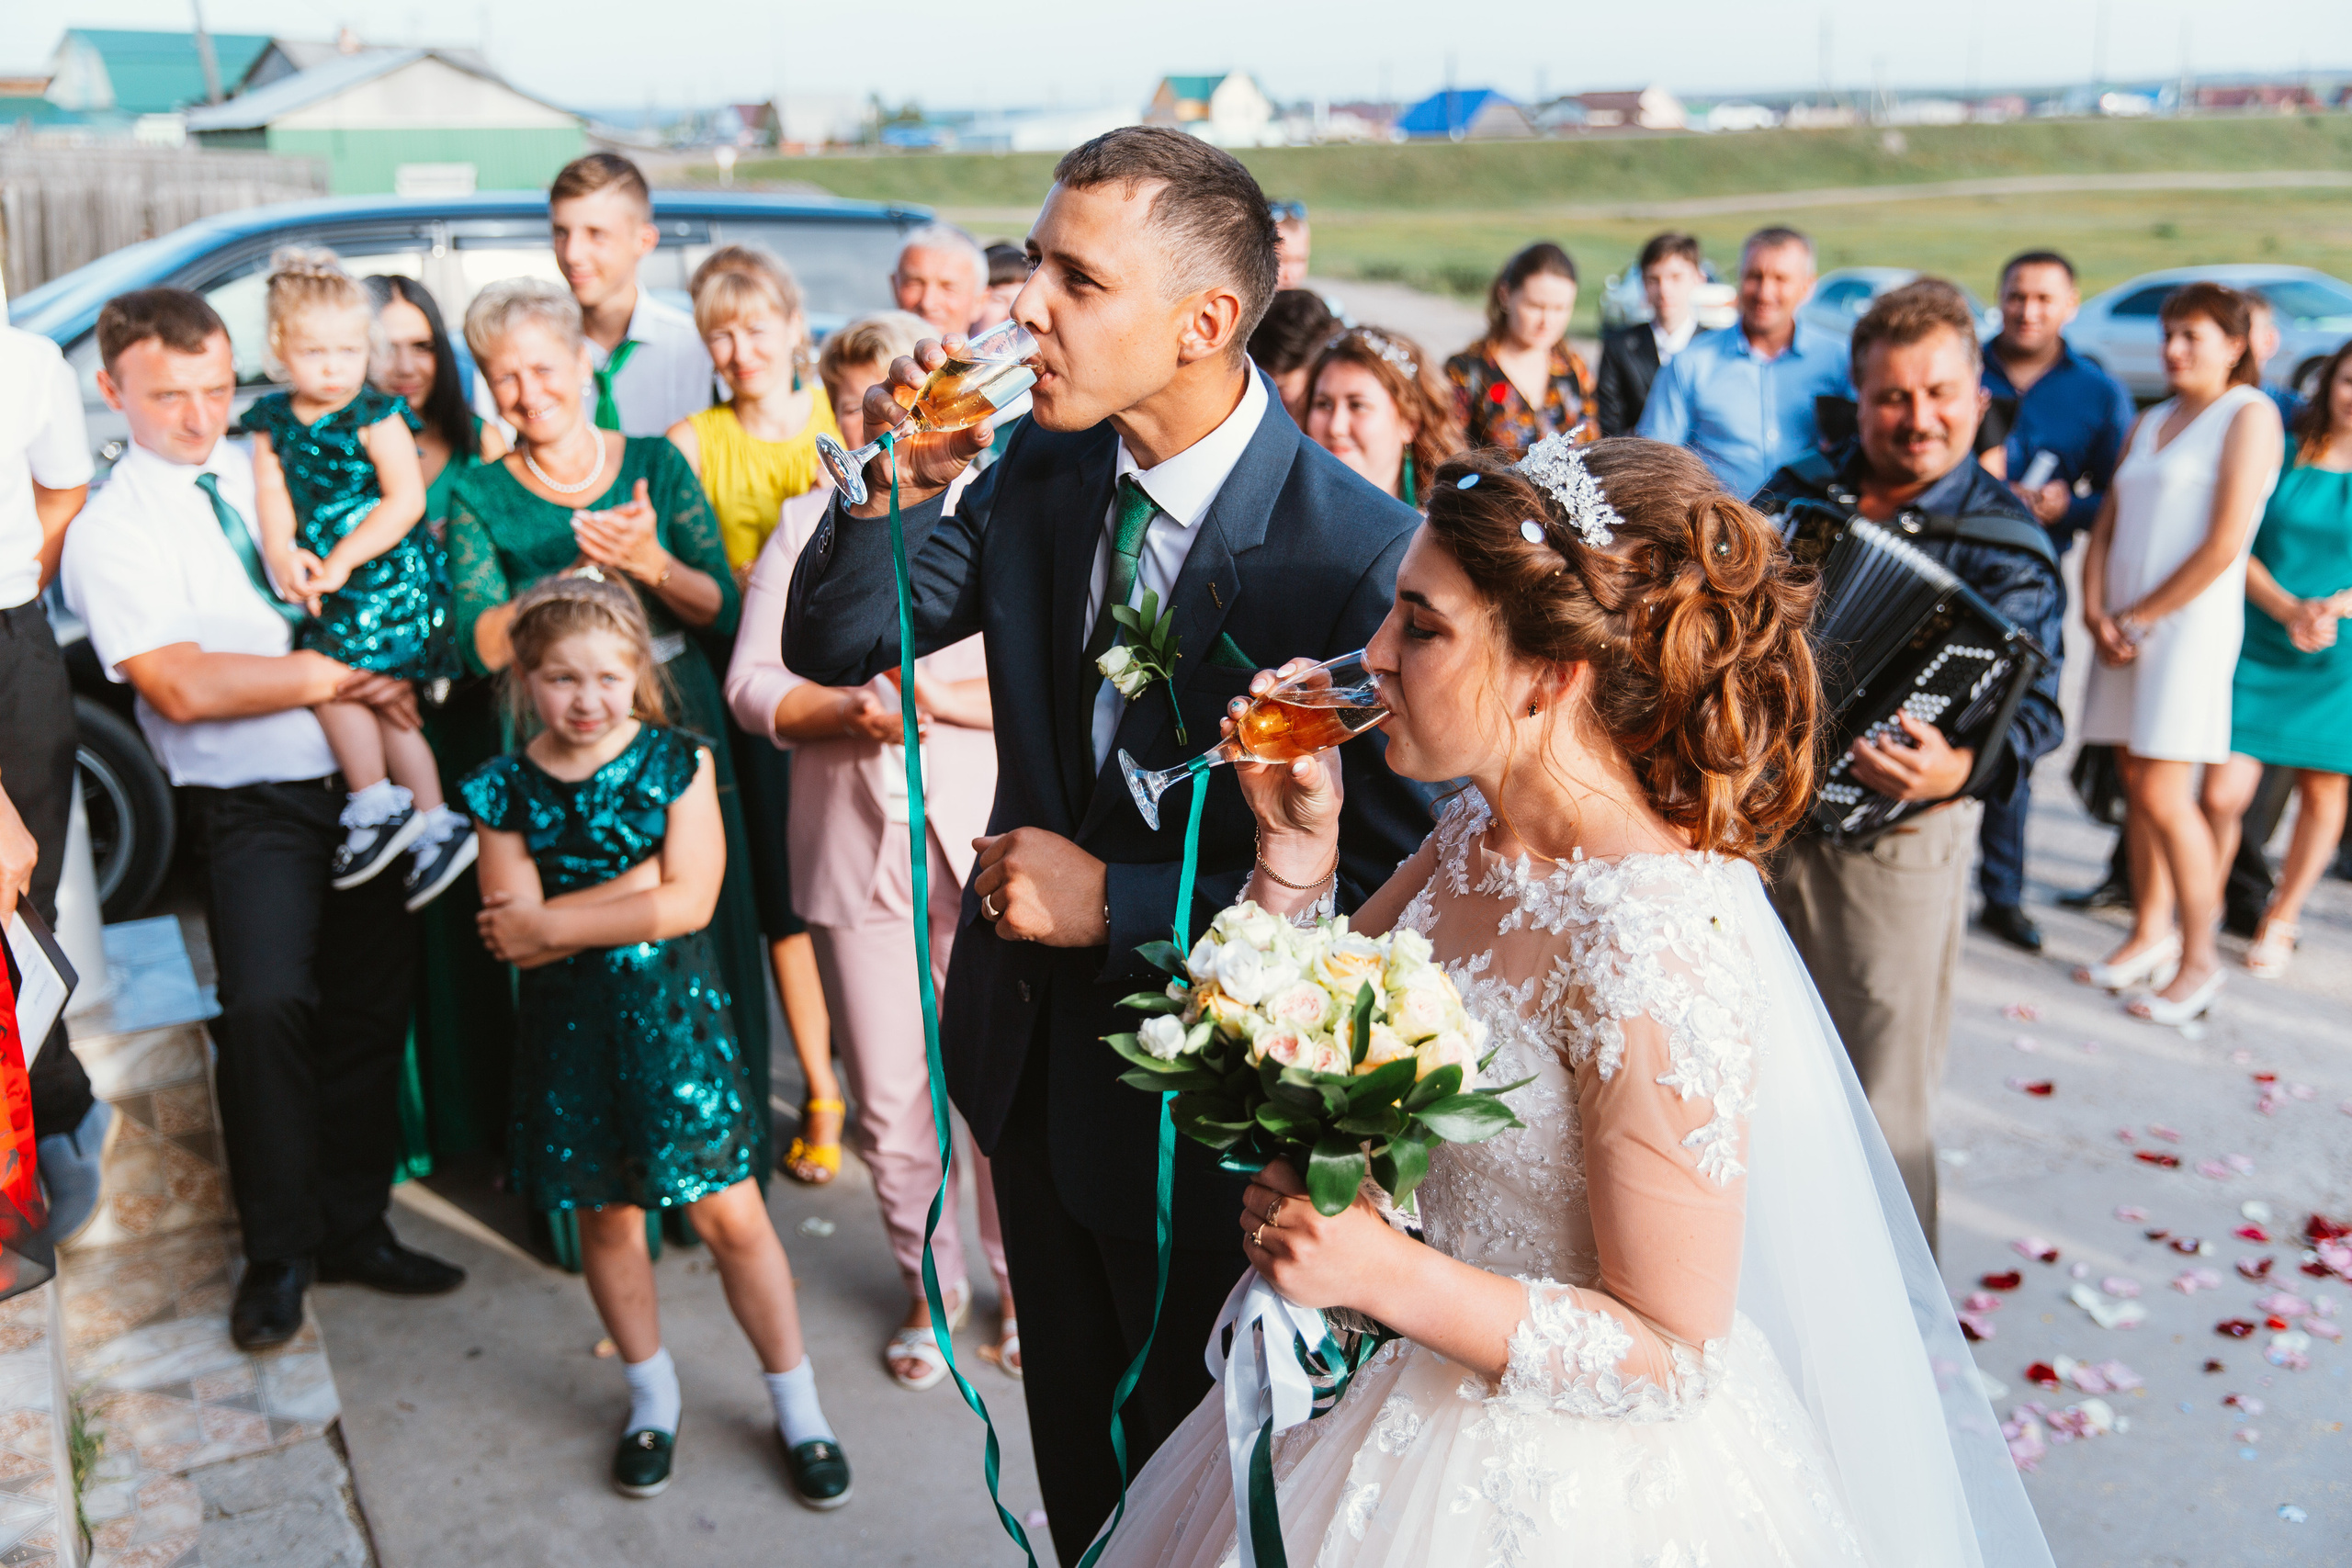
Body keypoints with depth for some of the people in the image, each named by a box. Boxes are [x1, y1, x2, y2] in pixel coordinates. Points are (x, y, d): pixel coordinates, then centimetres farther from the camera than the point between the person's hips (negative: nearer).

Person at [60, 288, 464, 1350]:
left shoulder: (268, 470, 12)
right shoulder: (110, 532, -3)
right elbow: (184, 686, -14)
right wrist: (337, 676, -12)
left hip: (362, 779, 5)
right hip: (254, 806, -5)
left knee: (371, 1007, 10)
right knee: (267, 1005, -22)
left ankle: (354, 1226, 26)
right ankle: (277, 1254, -3)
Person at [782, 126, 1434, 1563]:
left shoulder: (1361, 552, -25)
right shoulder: (1039, 470, -7)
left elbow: (1392, 885, -24)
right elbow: (829, 648, 0)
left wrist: (1118, 903, -26)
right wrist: (896, 490, -18)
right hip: (1036, 1060, 6)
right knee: (1076, 1452, 28)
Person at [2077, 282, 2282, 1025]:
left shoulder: (2250, 414, -4)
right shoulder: (2148, 422, 18)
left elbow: (2224, 544, -13)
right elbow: (2107, 525, 14)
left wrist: (2139, 617, -9)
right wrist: (2096, 612, -2)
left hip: (2191, 621, -7)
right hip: (2125, 625, 7)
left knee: (2163, 796, -10)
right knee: (2135, 786, 8)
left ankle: (2200, 958, 2)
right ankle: (2150, 933, 20)